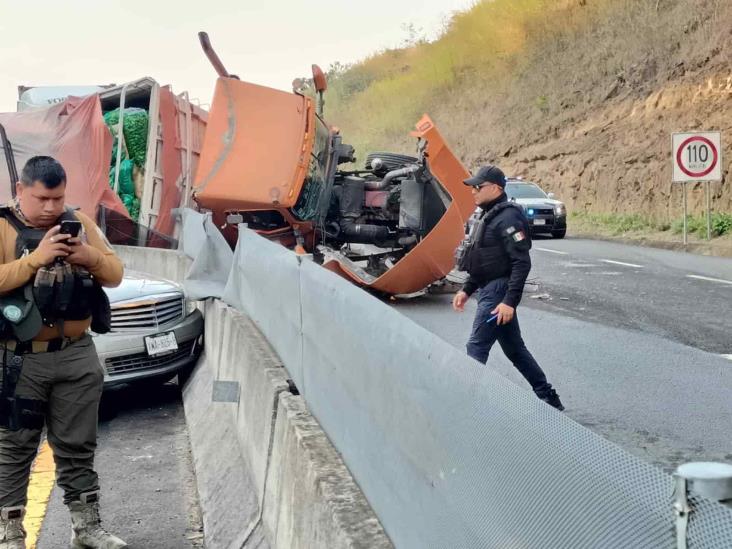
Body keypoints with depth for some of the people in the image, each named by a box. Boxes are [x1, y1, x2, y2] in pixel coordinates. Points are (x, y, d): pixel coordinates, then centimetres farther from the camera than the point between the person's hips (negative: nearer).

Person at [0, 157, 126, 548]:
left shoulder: (79, 222, 8)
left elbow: (115, 274, 9)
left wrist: (90, 256, -10)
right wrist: (36, 258, -24)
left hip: (77, 355, 4)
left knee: (77, 446, 12)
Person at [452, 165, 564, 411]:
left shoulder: (508, 218, -16)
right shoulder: (488, 216, 14)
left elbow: (522, 263, -22)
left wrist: (510, 301, -26)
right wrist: (466, 290, 19)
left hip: (498, 292, -10)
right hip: (489, 289, 10)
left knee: (476, 347, -9)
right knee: (514, 348, 15)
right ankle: (548, 397, 23)